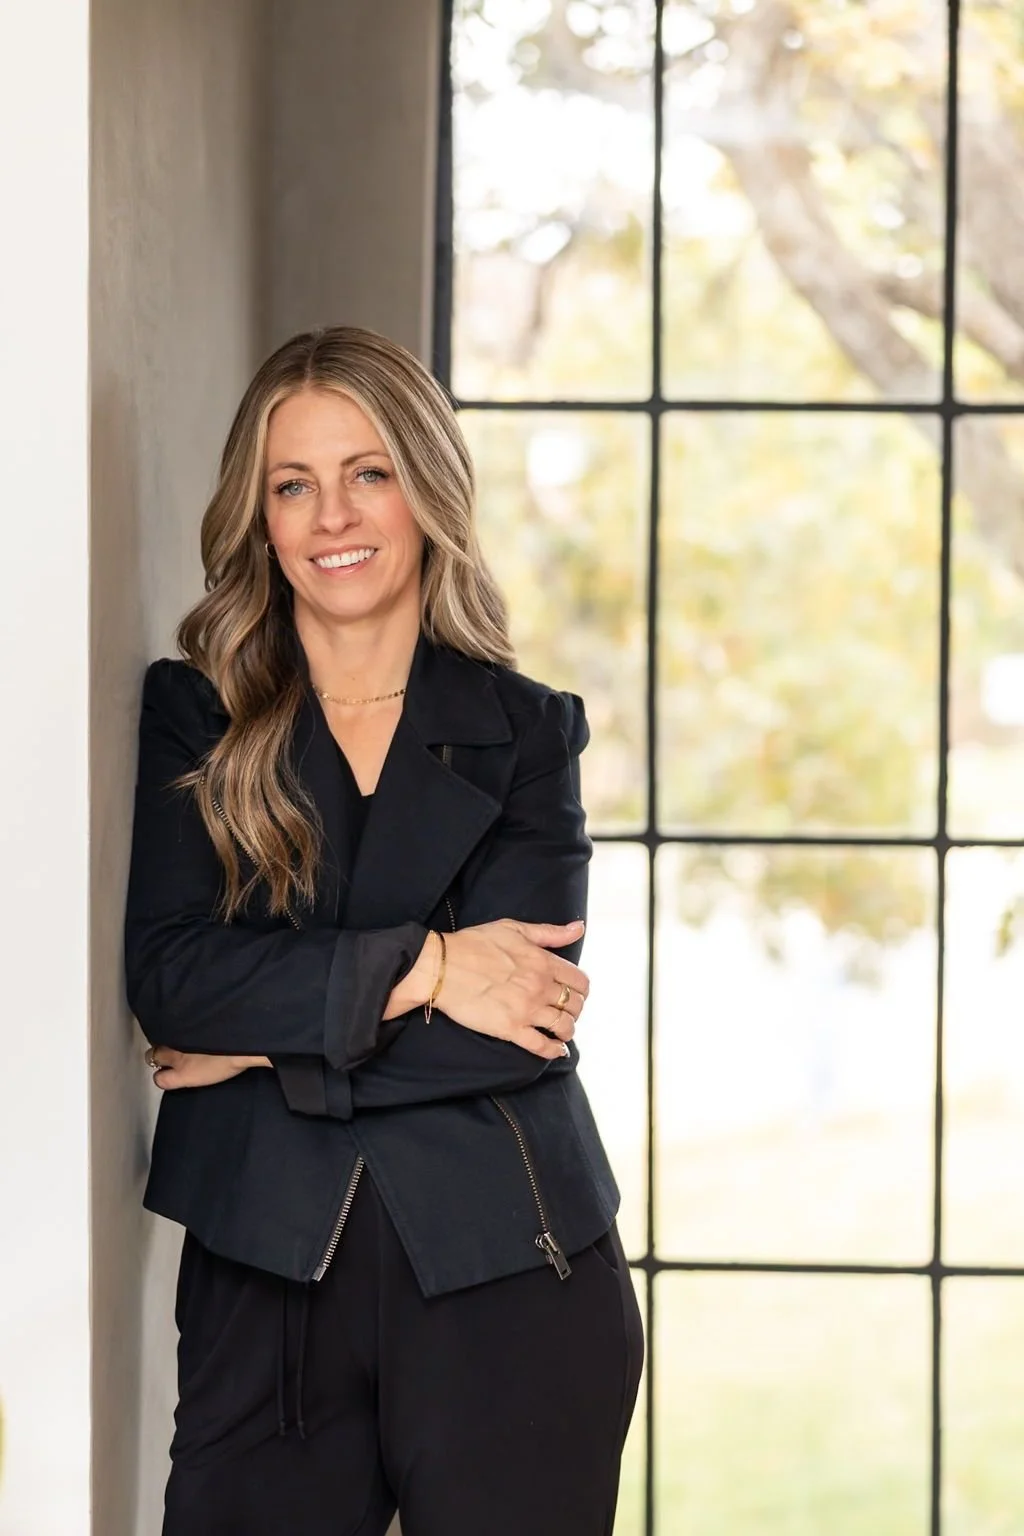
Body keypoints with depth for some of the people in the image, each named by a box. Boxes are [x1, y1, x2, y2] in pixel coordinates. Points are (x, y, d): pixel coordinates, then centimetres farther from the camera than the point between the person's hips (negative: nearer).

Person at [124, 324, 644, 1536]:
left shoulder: (527, 732, 6)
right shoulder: (196, 719, 7)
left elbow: (521, 1019, -6)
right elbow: (165, 974, -8)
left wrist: (272, 1048, -9)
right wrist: (420, 969, -13)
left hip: (505, 1286, 0)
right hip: (264, 1277, 0)